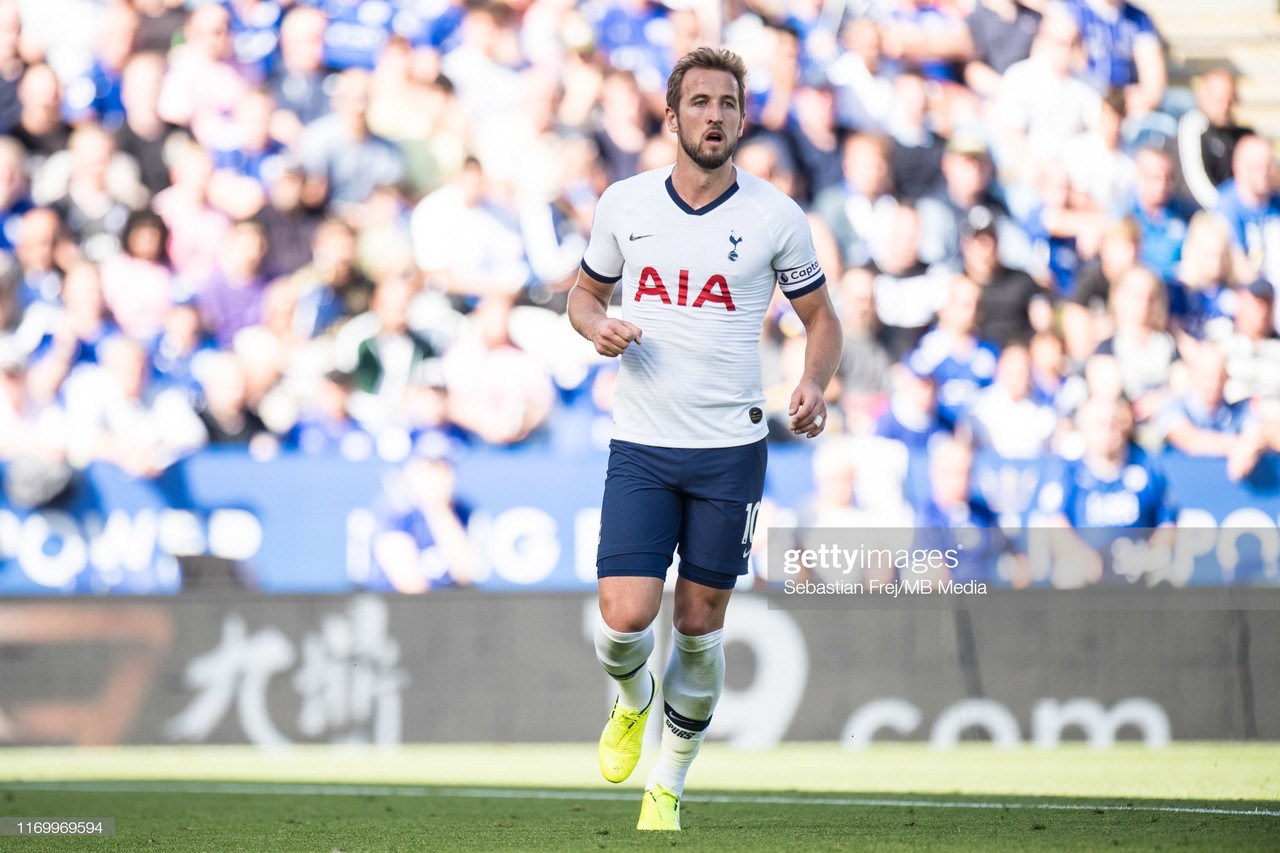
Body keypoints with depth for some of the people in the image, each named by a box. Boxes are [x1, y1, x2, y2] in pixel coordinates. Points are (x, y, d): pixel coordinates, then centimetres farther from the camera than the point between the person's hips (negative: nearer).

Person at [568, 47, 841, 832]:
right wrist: (597, 327, -7)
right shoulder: (624, 204, 1)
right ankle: (632, 702, 24)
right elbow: (586, 292, 16)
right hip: (641, 445, 0)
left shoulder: (777, 217, -2)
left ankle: (669, 785, 23)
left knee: (700, 625, 5)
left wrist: (815, 385, -11)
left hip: (731, 449, 0)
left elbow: (820, 317, 9)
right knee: (625, 619, -12)